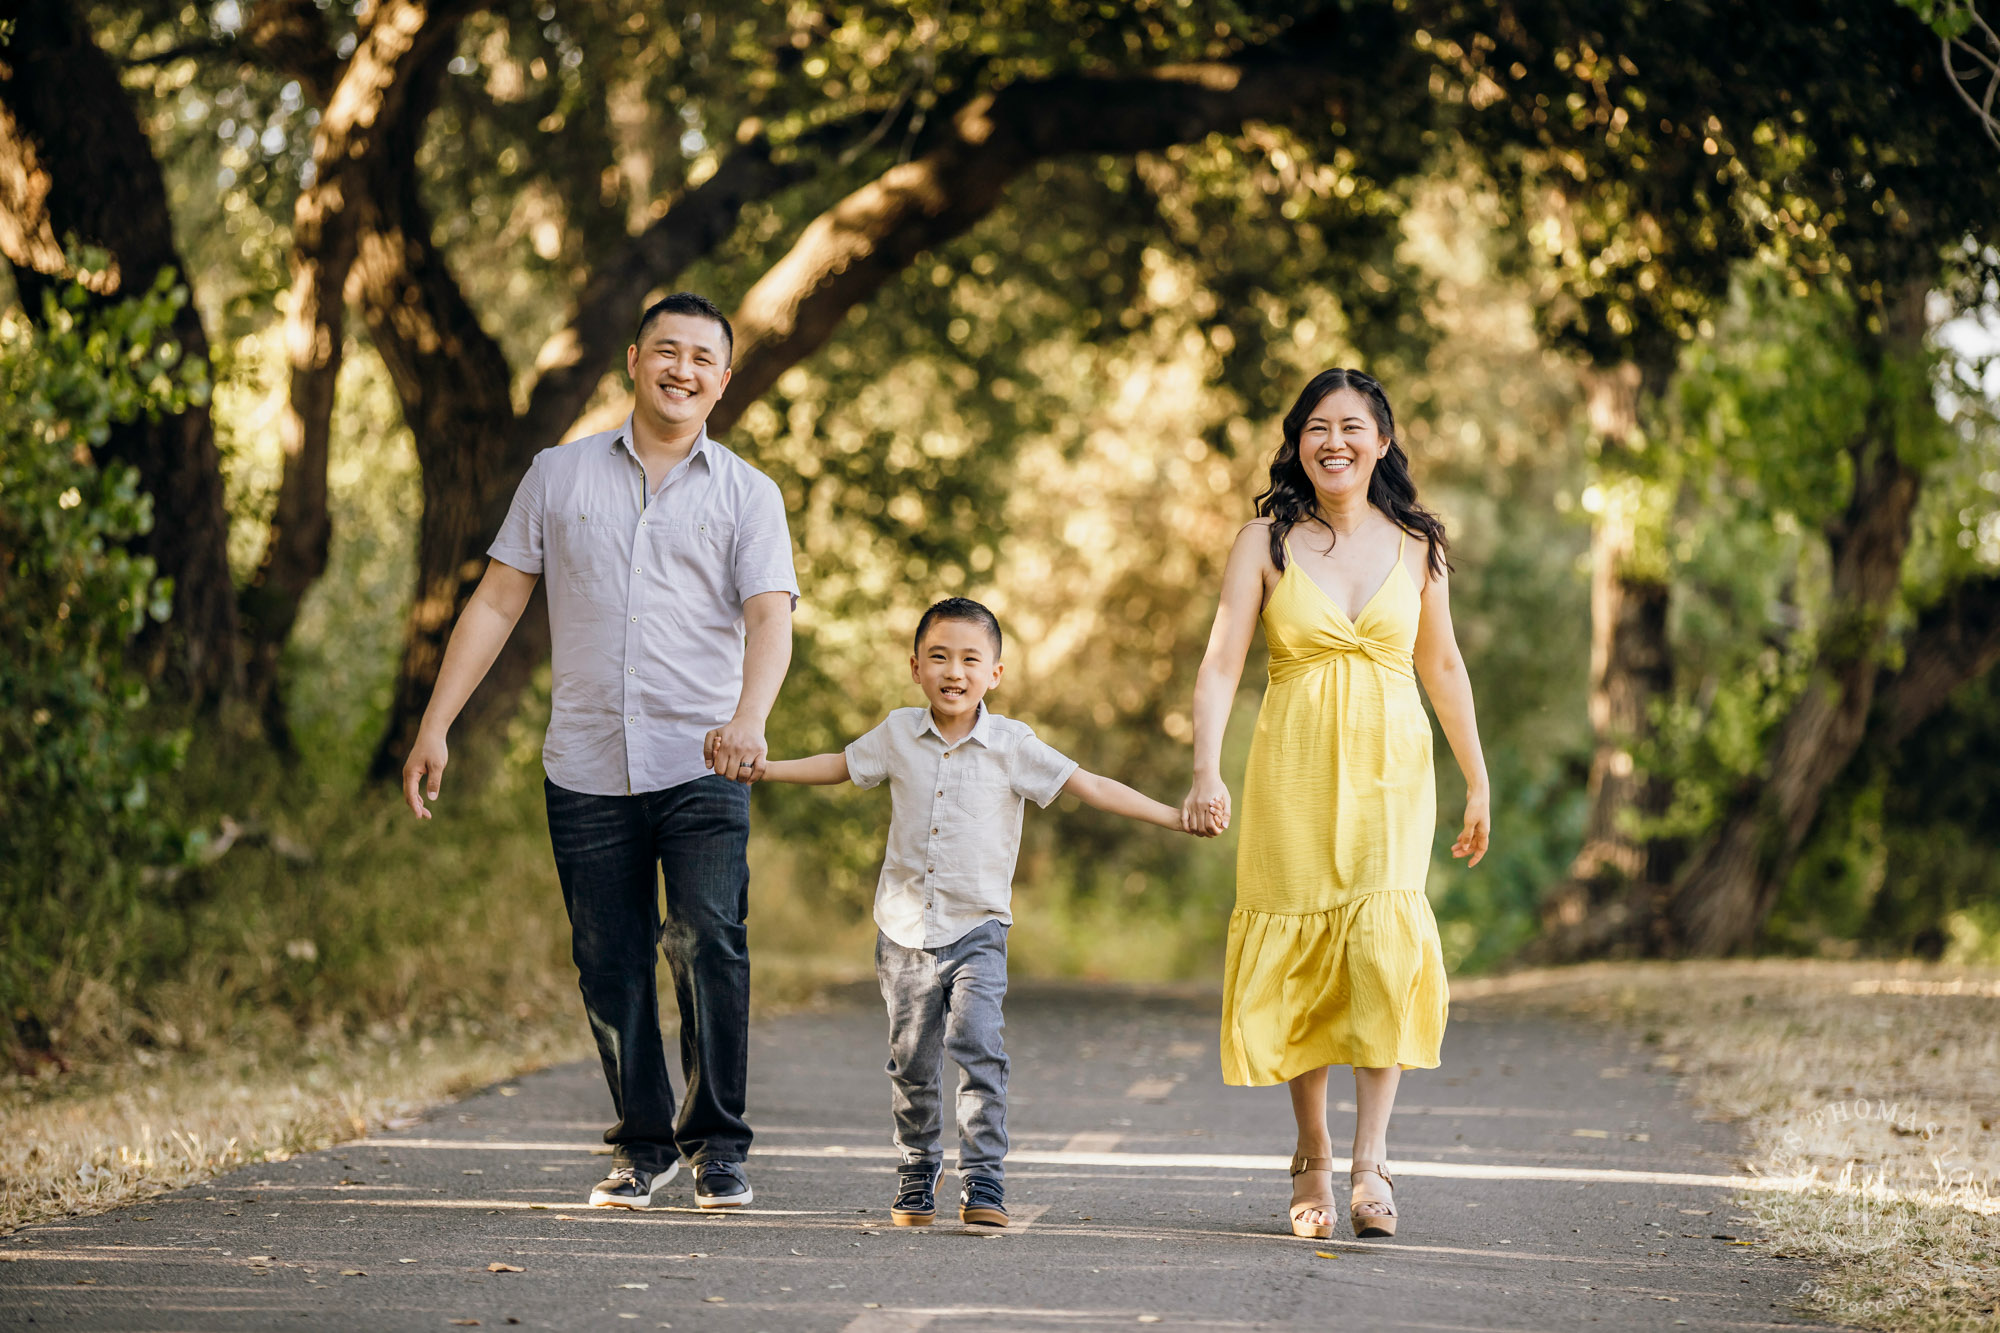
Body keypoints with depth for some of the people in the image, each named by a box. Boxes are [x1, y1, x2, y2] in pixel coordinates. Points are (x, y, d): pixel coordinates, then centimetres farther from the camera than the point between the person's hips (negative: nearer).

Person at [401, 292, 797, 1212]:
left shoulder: (747, 495, 7)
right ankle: (643, 1145, 18)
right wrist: (435, 727, 6)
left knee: (708, 944, -16)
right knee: (610, 965, 4)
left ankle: (716, 1141, -4)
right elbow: (496, 603, 12)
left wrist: (749, 718, -26)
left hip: (700, 767, -2)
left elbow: (769, 618, -7)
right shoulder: (559, 477, 11)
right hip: (587, 770, 2)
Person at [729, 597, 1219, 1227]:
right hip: (905, 931, 2)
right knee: (912, 1062, 8)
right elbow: (838, 766, 20)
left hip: (977, 930, -2)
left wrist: (1176, 817, -11)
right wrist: (762, 767, 15)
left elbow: (1090, 786, -5)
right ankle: (917, 1174, 26)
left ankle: (984, 1180, -14)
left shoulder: (1012, 744, -4)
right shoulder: (898, 734, 3)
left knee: (977, 1045, -18)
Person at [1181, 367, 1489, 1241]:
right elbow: (1222, 660, -6)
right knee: (1299, 958, 2)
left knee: (1384, 944, -16)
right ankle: (1312, 1158, 17)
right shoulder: (1266, 539, 1)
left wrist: (1477, 782, 20)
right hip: (1294, 770, 0)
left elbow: (1443, 667, 16)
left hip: (1389, 767, 0)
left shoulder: (1415, 545, 6)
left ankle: (1371, 1160, -16)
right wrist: (1207, 768, -19)